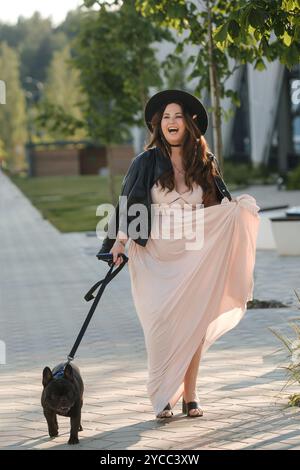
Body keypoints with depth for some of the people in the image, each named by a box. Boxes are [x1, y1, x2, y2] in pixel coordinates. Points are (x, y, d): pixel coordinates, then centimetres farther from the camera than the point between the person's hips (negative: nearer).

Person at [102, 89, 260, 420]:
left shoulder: (203, 163, 7)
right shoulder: (146, 163, 0)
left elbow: (219, 201, 12)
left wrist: (237, 205, -9)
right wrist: (120, 241, -14)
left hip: (194, 254, 2)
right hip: (157, 257, -2)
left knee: (194, 324, -1)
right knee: (161, 323, -8)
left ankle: (189, 395, 6)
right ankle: (163, 399, -2)